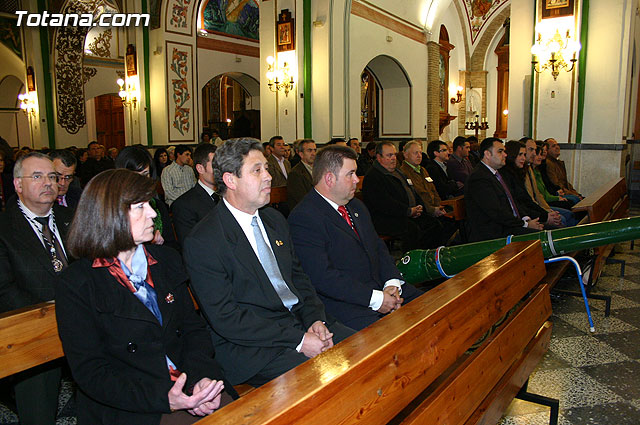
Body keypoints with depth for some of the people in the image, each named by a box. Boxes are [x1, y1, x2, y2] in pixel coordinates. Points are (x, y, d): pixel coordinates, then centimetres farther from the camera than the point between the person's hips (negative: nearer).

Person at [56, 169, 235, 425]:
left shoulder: (167, 260, 10)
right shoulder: (75, 285, -5)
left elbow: (193, 327, 9)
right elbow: (89, 371, -9)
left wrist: (203, 376, -10)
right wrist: (163, 399, -20)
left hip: (190, 387, 5)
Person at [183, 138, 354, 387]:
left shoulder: (275, 220, 12)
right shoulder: (202, 242, -13)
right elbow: (225, 318, -17)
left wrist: (316, 320, -4)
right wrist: (298, 341, -19)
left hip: (299, 319, 7)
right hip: (249, 345, -7)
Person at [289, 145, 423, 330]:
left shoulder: (357, 206, 17)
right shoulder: (303, 218, -13)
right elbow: (322, 276, -20)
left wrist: (392, 284, -2)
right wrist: (376, 299, -19)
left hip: (381, 289, 9)